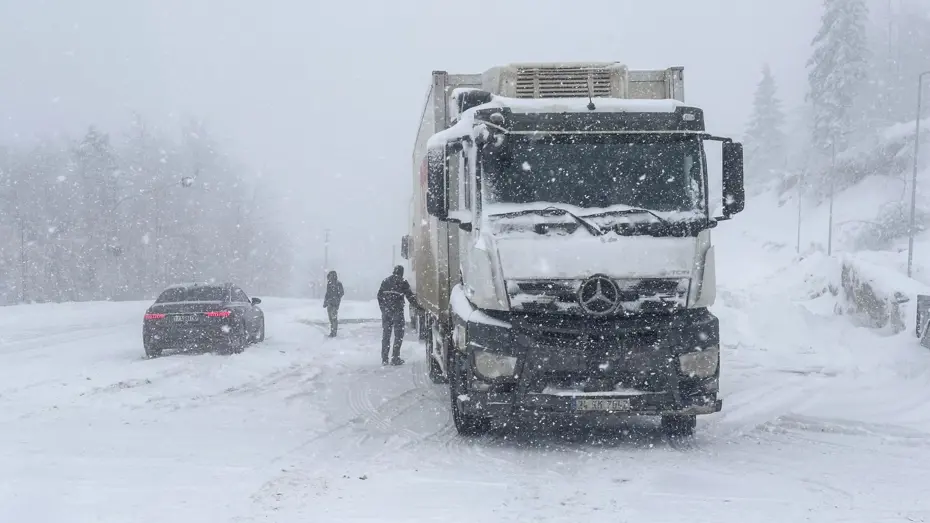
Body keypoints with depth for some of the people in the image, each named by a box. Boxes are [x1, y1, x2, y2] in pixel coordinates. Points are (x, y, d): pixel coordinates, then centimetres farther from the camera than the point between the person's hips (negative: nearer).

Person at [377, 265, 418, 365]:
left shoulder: (385, 281, 11)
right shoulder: (402, 282, -5)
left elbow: (379, 295, 12)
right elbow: (410, 295, -5)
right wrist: (417, 306, 5)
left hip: (386, 311, 5)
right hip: (397, 311, -5)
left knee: (386, 334, 12)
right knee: (398, 334, 3)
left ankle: (384, 359, 13)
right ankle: (395, 358, -3)